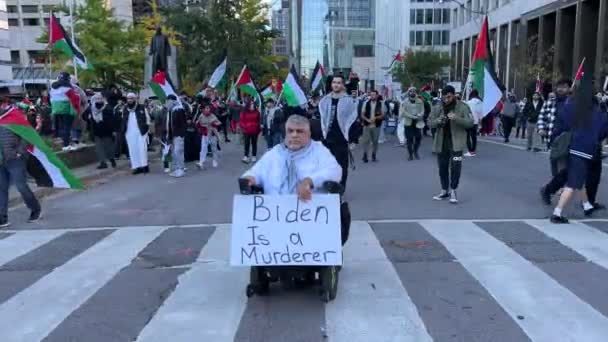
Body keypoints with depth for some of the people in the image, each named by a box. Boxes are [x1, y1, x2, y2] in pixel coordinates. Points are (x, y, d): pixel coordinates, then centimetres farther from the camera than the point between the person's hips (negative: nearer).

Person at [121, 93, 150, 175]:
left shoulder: (142, 108, 0)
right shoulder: (124, 109, 11)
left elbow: (147, 119, 3)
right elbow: (123, 121, 17)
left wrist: (146, 128, -6)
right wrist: (123, 131, 7)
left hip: (141, 132, -4)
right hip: (129, 133, 4)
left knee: (142, 149, -6)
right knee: (133, 150, 2)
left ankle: (144, 166, 2)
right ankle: (137, 167, 6)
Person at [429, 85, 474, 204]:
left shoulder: (463, 107, -5)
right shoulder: (438, 108, 5)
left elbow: (470, 123, -12)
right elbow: (430, 123, 5)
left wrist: (456, 118, -27)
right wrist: (438, 121, -17)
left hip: (456, 142, -4)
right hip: (441, 142, 4)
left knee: (455, 167, -8)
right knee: (442, 167, 11)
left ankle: (453, 191, 7)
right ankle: (444, 190, 23)